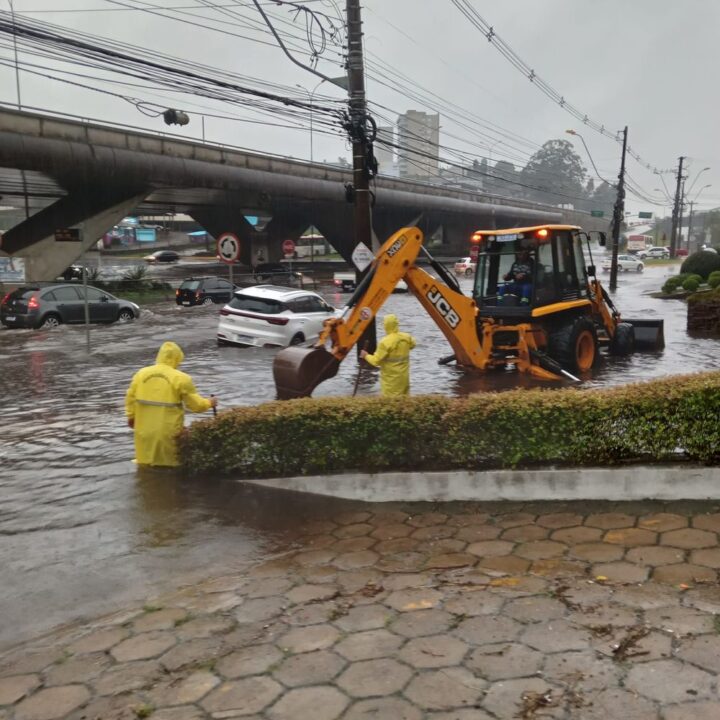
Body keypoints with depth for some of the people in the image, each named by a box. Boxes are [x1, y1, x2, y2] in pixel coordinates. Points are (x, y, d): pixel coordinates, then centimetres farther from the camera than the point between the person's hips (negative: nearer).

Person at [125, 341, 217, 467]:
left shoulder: (141, 373, 3)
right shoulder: (181, 378, -10)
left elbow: (130, 397, 9)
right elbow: (194, 403, -6)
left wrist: (131, 416, 23)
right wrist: (208, 403, 13)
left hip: (145, 429, 4)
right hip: (168, 430, -4)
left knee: (147, 459, 18)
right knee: (169, 463, 10)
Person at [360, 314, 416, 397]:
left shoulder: (385, 342, -23)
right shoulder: (407, 338, -3)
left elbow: (376, 361, -19)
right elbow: (412, 344, 21)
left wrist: (366, 356, -1)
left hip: (391, 378, -6)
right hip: (404, 376, 6)